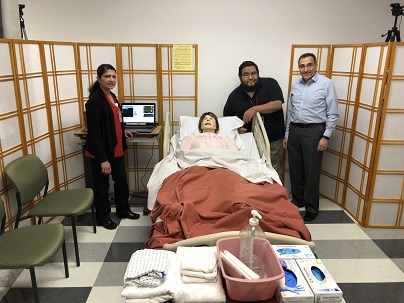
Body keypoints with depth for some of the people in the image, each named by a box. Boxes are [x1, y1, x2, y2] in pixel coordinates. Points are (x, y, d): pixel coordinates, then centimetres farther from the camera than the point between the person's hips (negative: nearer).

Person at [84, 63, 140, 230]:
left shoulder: (112, 96, 7)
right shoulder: (95, 100, -20)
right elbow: (94, 132, -22)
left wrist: (123, 132, 20)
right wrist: (103, 159, -23)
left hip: (116, 149, 8)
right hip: (101, 152, -8)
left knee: (121, 180, 20)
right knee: (102, 185, 9)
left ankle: (123, 210, 39)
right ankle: (103, 217, 29)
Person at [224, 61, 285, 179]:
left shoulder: (270, 84, -3)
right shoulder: (235, 95, 3)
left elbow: (277, 104, -16)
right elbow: (227, 117, 13)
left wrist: (254, 109, -23)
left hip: (274, 140, -1)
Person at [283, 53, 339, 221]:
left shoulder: (326, 84, -4)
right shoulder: (295, 86, 11)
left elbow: (332, 114, -6)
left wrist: (326, 137, -11)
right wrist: (287, 135, 15)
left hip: (313, 131, -5)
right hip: (294, 130, 5)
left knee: (311, 172, 1)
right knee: (295, 169, 11)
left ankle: (311, 208, 15)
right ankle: (297, 201, 29)